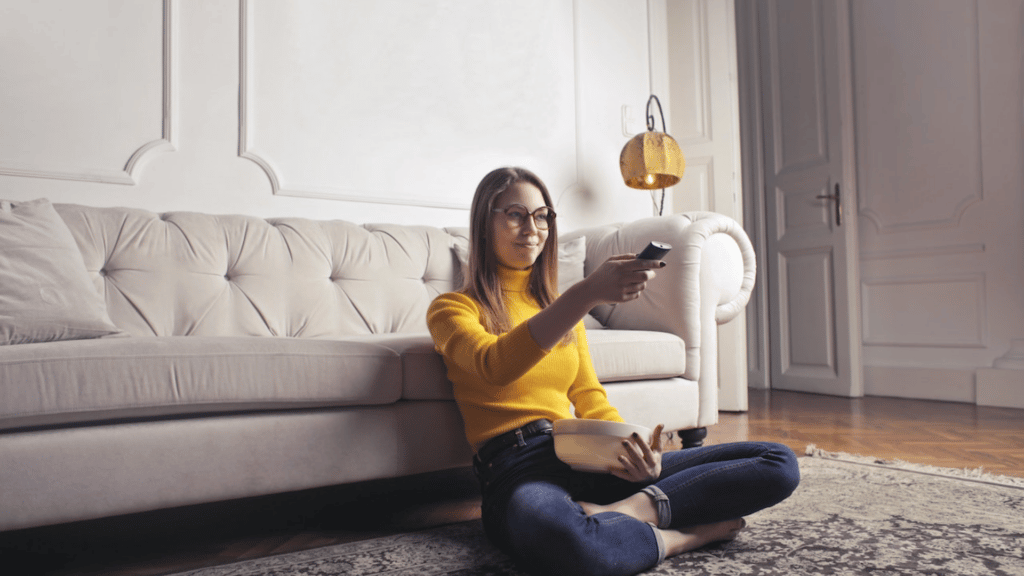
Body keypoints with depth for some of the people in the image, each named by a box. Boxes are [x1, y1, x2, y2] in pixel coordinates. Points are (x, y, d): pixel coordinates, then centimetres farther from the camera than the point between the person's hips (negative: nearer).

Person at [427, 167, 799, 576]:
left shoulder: (558, 307, 23)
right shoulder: (451, 309, 5)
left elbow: (590, 401, 17)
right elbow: (496, 366, -17)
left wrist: (639, 454, -4)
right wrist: (589, 291, -29)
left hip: (589, 461, 6)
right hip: (519, 469, -5)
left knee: (779, 463, -7)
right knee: (565, 542, -44)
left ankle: (628, 510, -20)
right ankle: (683, 535, -16)